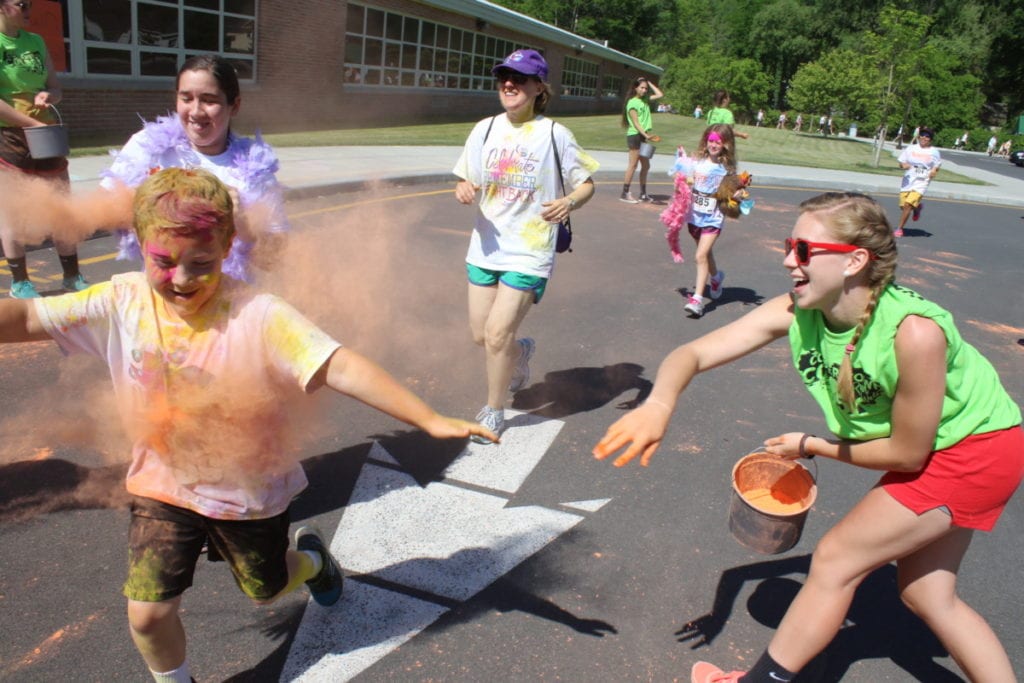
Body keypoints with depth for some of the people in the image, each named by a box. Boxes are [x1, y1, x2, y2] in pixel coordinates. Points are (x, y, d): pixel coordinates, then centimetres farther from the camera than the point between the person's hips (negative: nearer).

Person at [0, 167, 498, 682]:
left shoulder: (259, 317, -28)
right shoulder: (122, 302, -14)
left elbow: (341, 368, -37)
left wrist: (430, 420, -44)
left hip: (249, 490, -2)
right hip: (162, 486, 3)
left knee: (268, 590, 21)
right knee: (147, 614, 2)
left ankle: (312, 558, 57)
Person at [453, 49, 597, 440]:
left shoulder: (555, 135, -7)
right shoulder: (485, 130, 4)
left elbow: (586, 184, -1)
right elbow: (467, 181, 10)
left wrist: (570, 202, -23)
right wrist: (463, 191, -14)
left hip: (529, 252, -5)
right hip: (486, 247, 5)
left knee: (497, 334, -10)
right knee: (480, 335, 10)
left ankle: (494, 412, 14)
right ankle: (520, 354, 46)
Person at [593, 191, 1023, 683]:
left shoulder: (914, 332, -37)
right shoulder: (796, 312, -20)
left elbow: (908, 453, -24)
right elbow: (695, 352, -26)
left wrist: (811, 447, -14)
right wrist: (659, 405, -46)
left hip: (976, 450, -7)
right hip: (930, 452, 7)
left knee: (835, 559, -6)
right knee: (926, 595, 16)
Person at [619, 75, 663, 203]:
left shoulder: (645, 100, 13)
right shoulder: (632, 102, -9)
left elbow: (660, 94, 18)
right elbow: (635, 122, -15)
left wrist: (649, 83, 14)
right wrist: (646, 135, -24)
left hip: (643, 136, 8)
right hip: (635, 135, -8)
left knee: (646, 166, 9)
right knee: (633, 165, -7)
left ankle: (643, 194, 16)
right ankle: (625, 194, -3)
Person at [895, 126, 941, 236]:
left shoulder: (934, 152, 2)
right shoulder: (910, 148, 5)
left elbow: (937, 166, 13)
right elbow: (901, 162, 8)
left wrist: (933, 171, -10)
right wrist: (903, 165, -16)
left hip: (921, 182, -3)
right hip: (908, 181, 3)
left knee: (908, 204, -18)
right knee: (903, 206, 5)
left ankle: (899, 228, -6)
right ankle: (918, 206, 40)